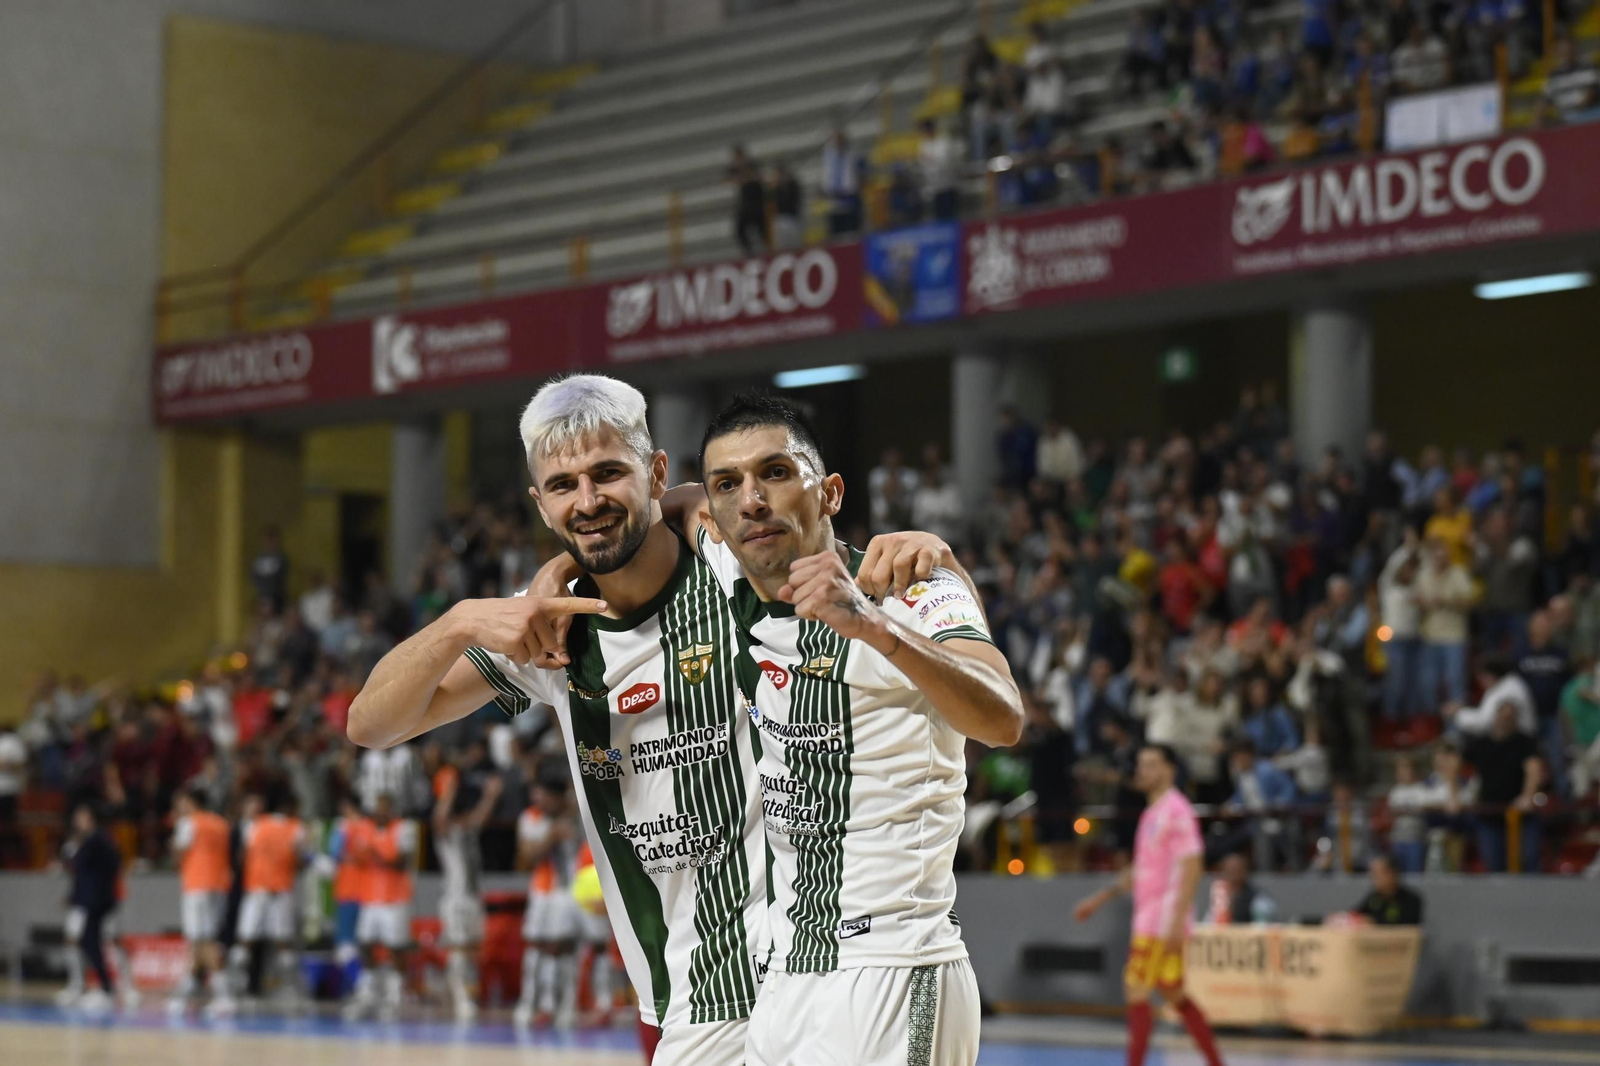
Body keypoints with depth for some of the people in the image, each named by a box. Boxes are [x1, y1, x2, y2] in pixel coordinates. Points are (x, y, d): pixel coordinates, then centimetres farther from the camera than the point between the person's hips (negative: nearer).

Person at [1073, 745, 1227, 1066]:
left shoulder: (1176, 811, -12)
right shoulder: (1152, 812, 17)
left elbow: (1190, 869, -18)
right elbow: (1138, 870, 25)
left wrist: (1176, 921, -24)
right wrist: (1099, 900, 23)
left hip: (1162, 921, -9)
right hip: (1148, 917, 9)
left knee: (1136, 992, -9)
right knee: (1173, 993, 11)